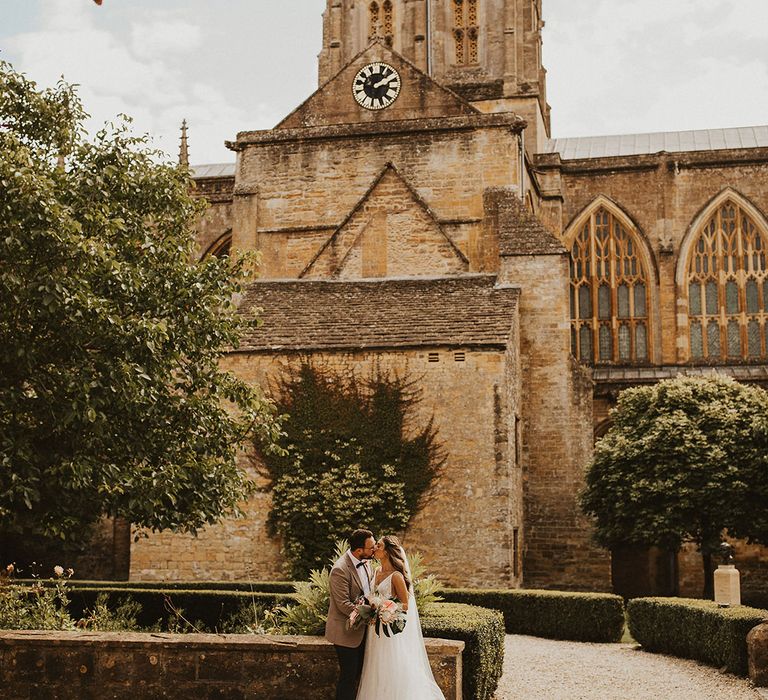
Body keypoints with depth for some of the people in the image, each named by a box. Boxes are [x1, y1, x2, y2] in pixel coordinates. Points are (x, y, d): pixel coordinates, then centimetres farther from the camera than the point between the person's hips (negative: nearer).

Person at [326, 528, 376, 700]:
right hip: (346, 632, -8)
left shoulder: (365, 562, 1)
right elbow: (344, 605, -25)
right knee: (348, 676, 2)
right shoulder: (340, 570, -25)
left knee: (358, 672, 18)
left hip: (361, 630, 8)